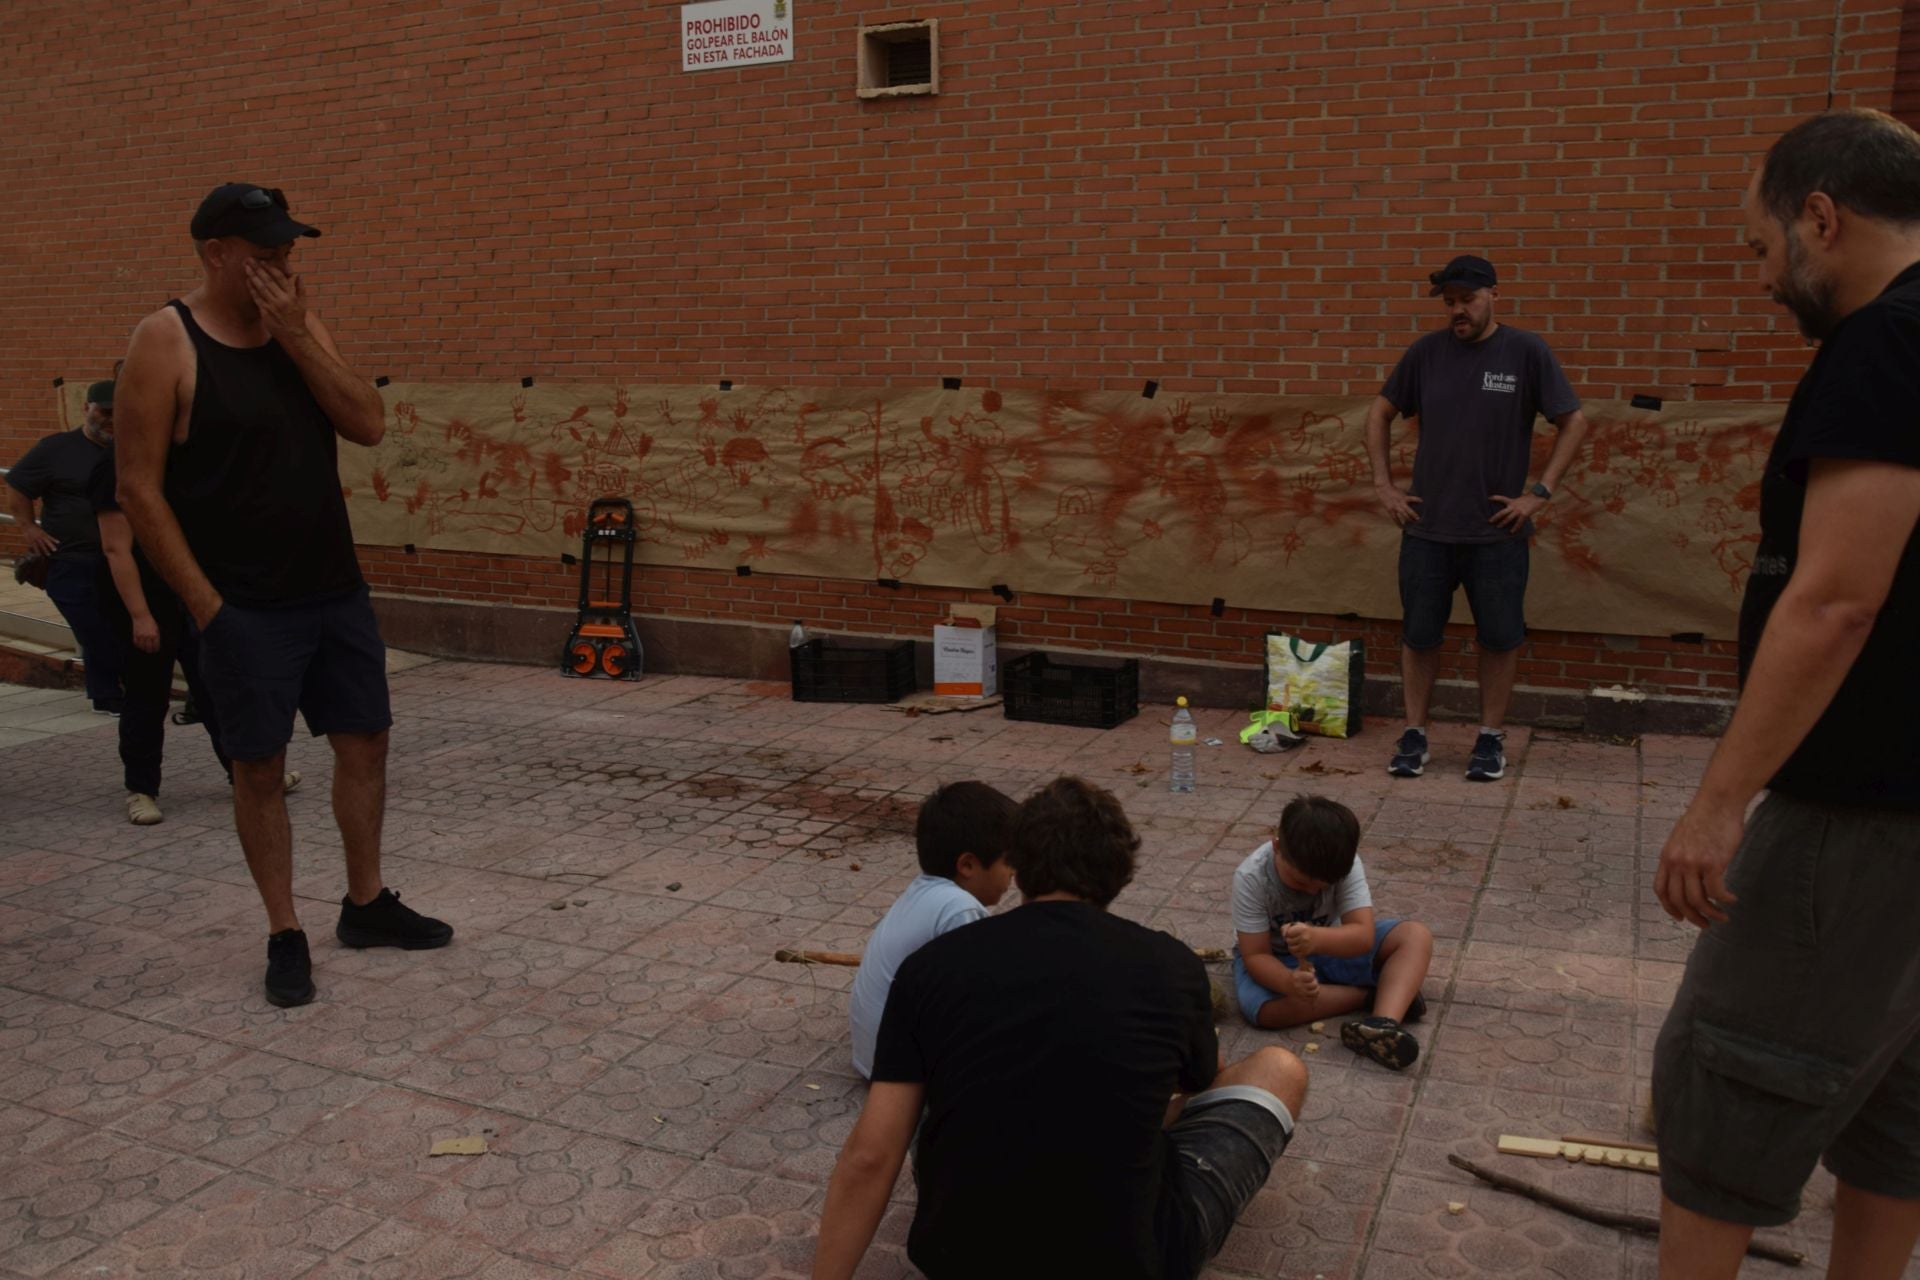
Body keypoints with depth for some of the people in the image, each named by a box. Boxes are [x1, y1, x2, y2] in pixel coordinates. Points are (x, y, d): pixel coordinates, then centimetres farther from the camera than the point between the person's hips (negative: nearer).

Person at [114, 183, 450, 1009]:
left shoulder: (301, 326, 7)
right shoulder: (165, 343, -10)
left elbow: (368, 426, -4)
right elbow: (139, 489, -12)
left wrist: (294, 337, -13)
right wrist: (205, 604, -14)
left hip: (336, 590, 6)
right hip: (246, 607, -6)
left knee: (365, 741, 12)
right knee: (260, 766, 3)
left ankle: (366, 905, 28)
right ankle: (285, 936, 17)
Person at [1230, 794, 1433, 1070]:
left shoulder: (1345, 865, -23)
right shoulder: (1251, 878, -28)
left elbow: (1363, 936, -31)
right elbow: (1256, 955, -27)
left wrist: (1317, 938, -52)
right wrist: (1289, 982, -49)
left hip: (1333, 948, 2)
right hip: (1276, 959, -2)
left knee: (1416, 935, -16)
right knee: (1262, 1008, -36)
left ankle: (1384, 1022, -38)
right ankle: (1373, 995, -19)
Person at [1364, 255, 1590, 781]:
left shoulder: (1527, 352, -4)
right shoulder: (1426, 352, 2)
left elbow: (1574, 422, 0)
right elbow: (1379, 413, 12)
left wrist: (1541, 491, -7)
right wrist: (1384, 483, 3)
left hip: (1497, 531, -1)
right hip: (1426, 527, 2)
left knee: (1500, 637, 7)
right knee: (1419, 634, 7)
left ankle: (1492, 737, 21)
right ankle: (1414, 734, 19)